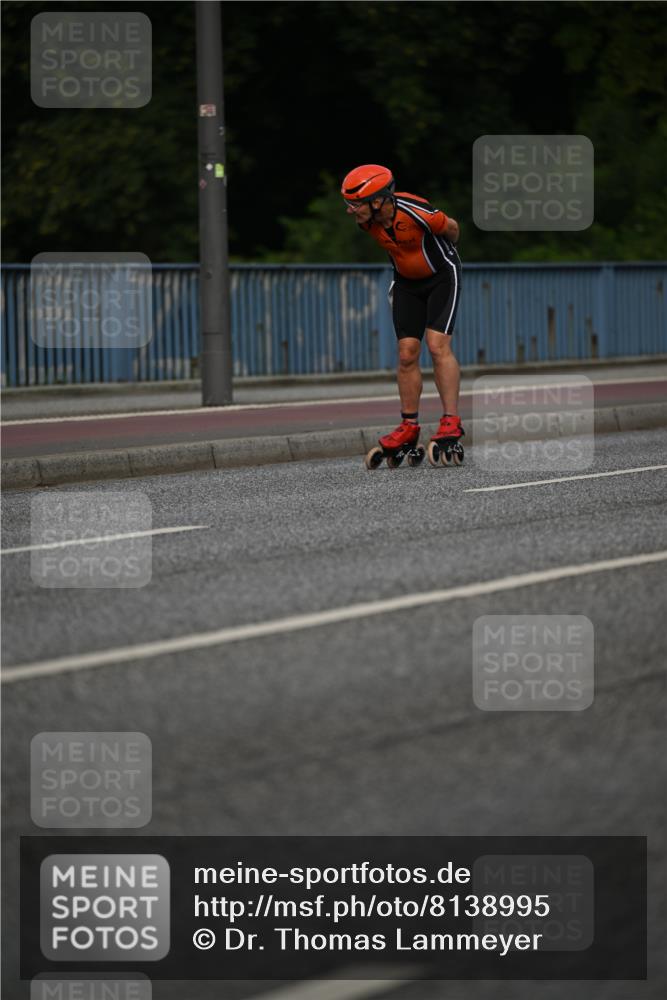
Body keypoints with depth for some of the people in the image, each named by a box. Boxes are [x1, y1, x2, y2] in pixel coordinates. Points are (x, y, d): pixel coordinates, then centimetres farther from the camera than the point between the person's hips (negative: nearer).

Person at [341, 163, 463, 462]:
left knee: (438, 345, -17)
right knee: (407, 353, 1)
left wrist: (446, 252, 9)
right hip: (407, 282, 5)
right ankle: (409, 425, 10)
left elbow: (451, 228, -12)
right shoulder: (366, 221, -16)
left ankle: (451, 420, -14)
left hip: (442, 277, -5)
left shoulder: (415, 212, -33)